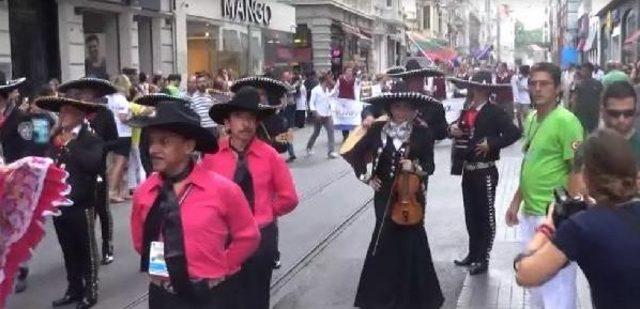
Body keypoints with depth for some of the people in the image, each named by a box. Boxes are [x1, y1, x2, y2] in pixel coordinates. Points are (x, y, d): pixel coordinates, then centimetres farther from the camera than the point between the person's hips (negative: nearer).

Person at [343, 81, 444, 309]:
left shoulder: (422, 133, -6)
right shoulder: (377, 130, 0)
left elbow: (429, 166, -2)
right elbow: (356, 154, 11)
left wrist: (415, 167, -21)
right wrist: (365, 177, 3)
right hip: (384, 196, 2)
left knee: (410, 243, 4)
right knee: (384, 241, 8)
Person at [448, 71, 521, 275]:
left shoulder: (495, 112, -12)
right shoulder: (466, 111, 8)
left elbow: (514, 133, -22)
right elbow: (459, 130, 17)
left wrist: (491, 144, -22)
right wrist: (453, 130, -5)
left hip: (485, 172, -7)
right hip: (468, 170, 7)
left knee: (485, 215, 4)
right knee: (471, 214, 15)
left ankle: (483, 259, 13)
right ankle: (473, 254, 28)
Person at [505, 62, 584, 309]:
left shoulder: (566, 121, -15)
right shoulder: (531, 119, 10)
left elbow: (578, 171, -16)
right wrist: (516, 202, 18)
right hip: (530, 213, 8)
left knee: (557, 283, 1)